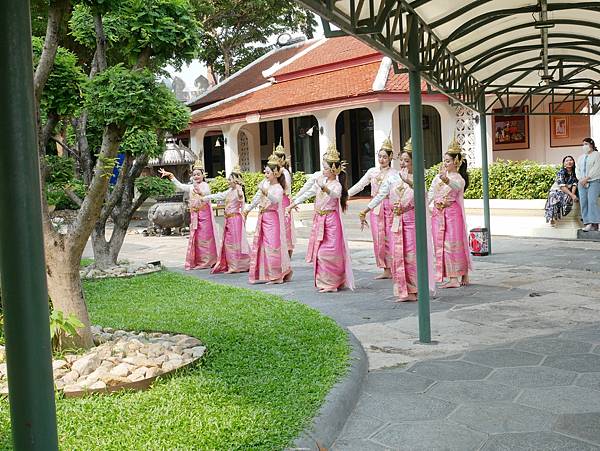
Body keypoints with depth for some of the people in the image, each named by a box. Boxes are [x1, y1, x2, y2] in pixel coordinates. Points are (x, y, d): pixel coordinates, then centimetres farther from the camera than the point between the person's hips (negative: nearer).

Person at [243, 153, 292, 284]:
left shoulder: (278, 188, -13)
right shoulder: (265, 183, 9)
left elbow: (275, 200, -33)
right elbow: (257, 197, 20)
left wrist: (266, 193, -49)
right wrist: (248, 209, 24)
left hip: (273, 218, -8)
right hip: (262, 218, 8)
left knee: (273, 246, -7)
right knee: (260, 244, 9)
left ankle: (276, 276, 2)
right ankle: (262, 273, 18)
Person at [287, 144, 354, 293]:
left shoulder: (337, 185, -13)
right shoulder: (321, 180, 6)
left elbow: (335, 194, -36)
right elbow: (307, 194, 12)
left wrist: (324, 188, -54)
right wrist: (292, 205, 10)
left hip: (330, 221, -7)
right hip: (318, 220, 7)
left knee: (327, 252, -6)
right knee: (319, 251, 11)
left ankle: (330, 283, 4)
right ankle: (323, 281, 22)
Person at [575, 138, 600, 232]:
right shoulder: (581, 157, 22)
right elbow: (577, 169, 14)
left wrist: (586, 179, -14)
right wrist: (580, 180, -3)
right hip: (582, 183, 6)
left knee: (592, 201, -18)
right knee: (583, 202, -4)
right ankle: (587, 223, -5)